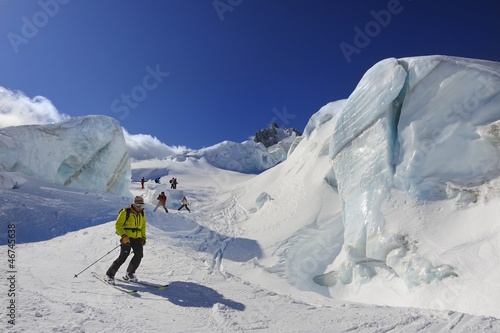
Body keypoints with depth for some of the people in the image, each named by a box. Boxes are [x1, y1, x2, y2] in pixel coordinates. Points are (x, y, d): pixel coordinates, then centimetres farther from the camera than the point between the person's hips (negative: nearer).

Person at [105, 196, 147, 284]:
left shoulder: (142, 214, 13)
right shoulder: (125, 212, -6)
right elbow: (118, 225, -8)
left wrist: (143, 237, 16)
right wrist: (123, 236, -19)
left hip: (137, 238, 5)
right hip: (126, 238, -5)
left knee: (139, 255, -10)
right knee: (123, 257, -10)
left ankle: (129, 274, 7)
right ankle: (110, 274, 9)